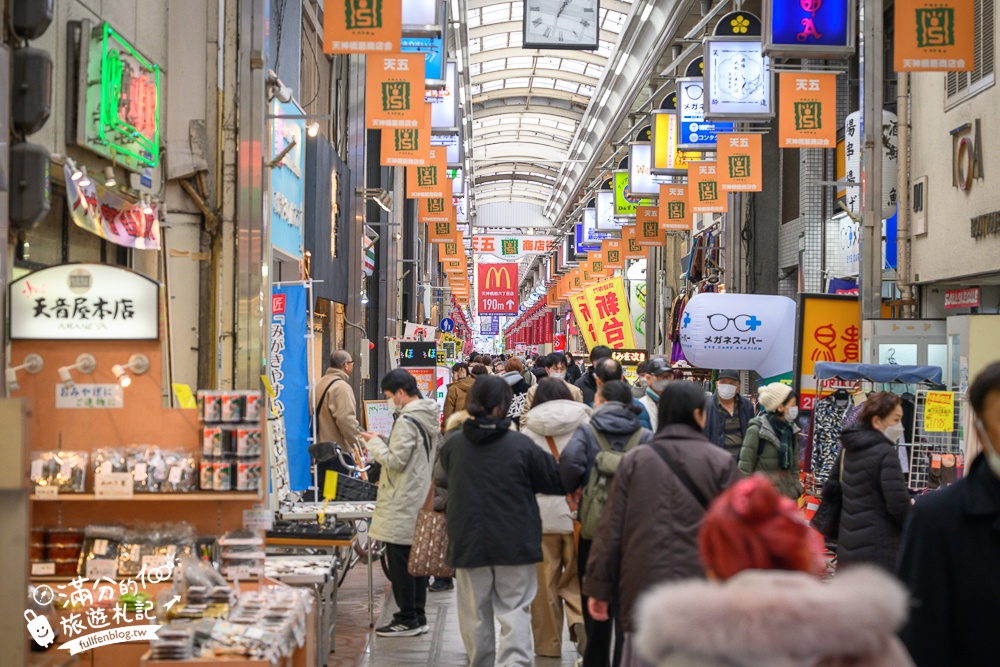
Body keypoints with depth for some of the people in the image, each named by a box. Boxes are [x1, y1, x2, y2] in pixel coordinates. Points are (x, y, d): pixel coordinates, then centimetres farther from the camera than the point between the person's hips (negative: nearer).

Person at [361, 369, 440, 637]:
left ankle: (407, 620, 2)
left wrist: (374, 443, -6)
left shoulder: (406, 421, -19)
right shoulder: (428, 417, 11)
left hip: (402, 504, -10)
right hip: (421, 499, 10)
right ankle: (418, 617, 18)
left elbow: (396, 460, -19)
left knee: (399, 561, -2)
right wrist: (382, 441, 16)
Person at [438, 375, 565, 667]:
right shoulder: (521, 446, -11)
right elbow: (558, 482, -1)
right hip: (515, 543, -2)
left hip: (467, 543, 3)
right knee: (514, 612, 1)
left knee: (475, 615, 15)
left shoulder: (452, 445, -3)